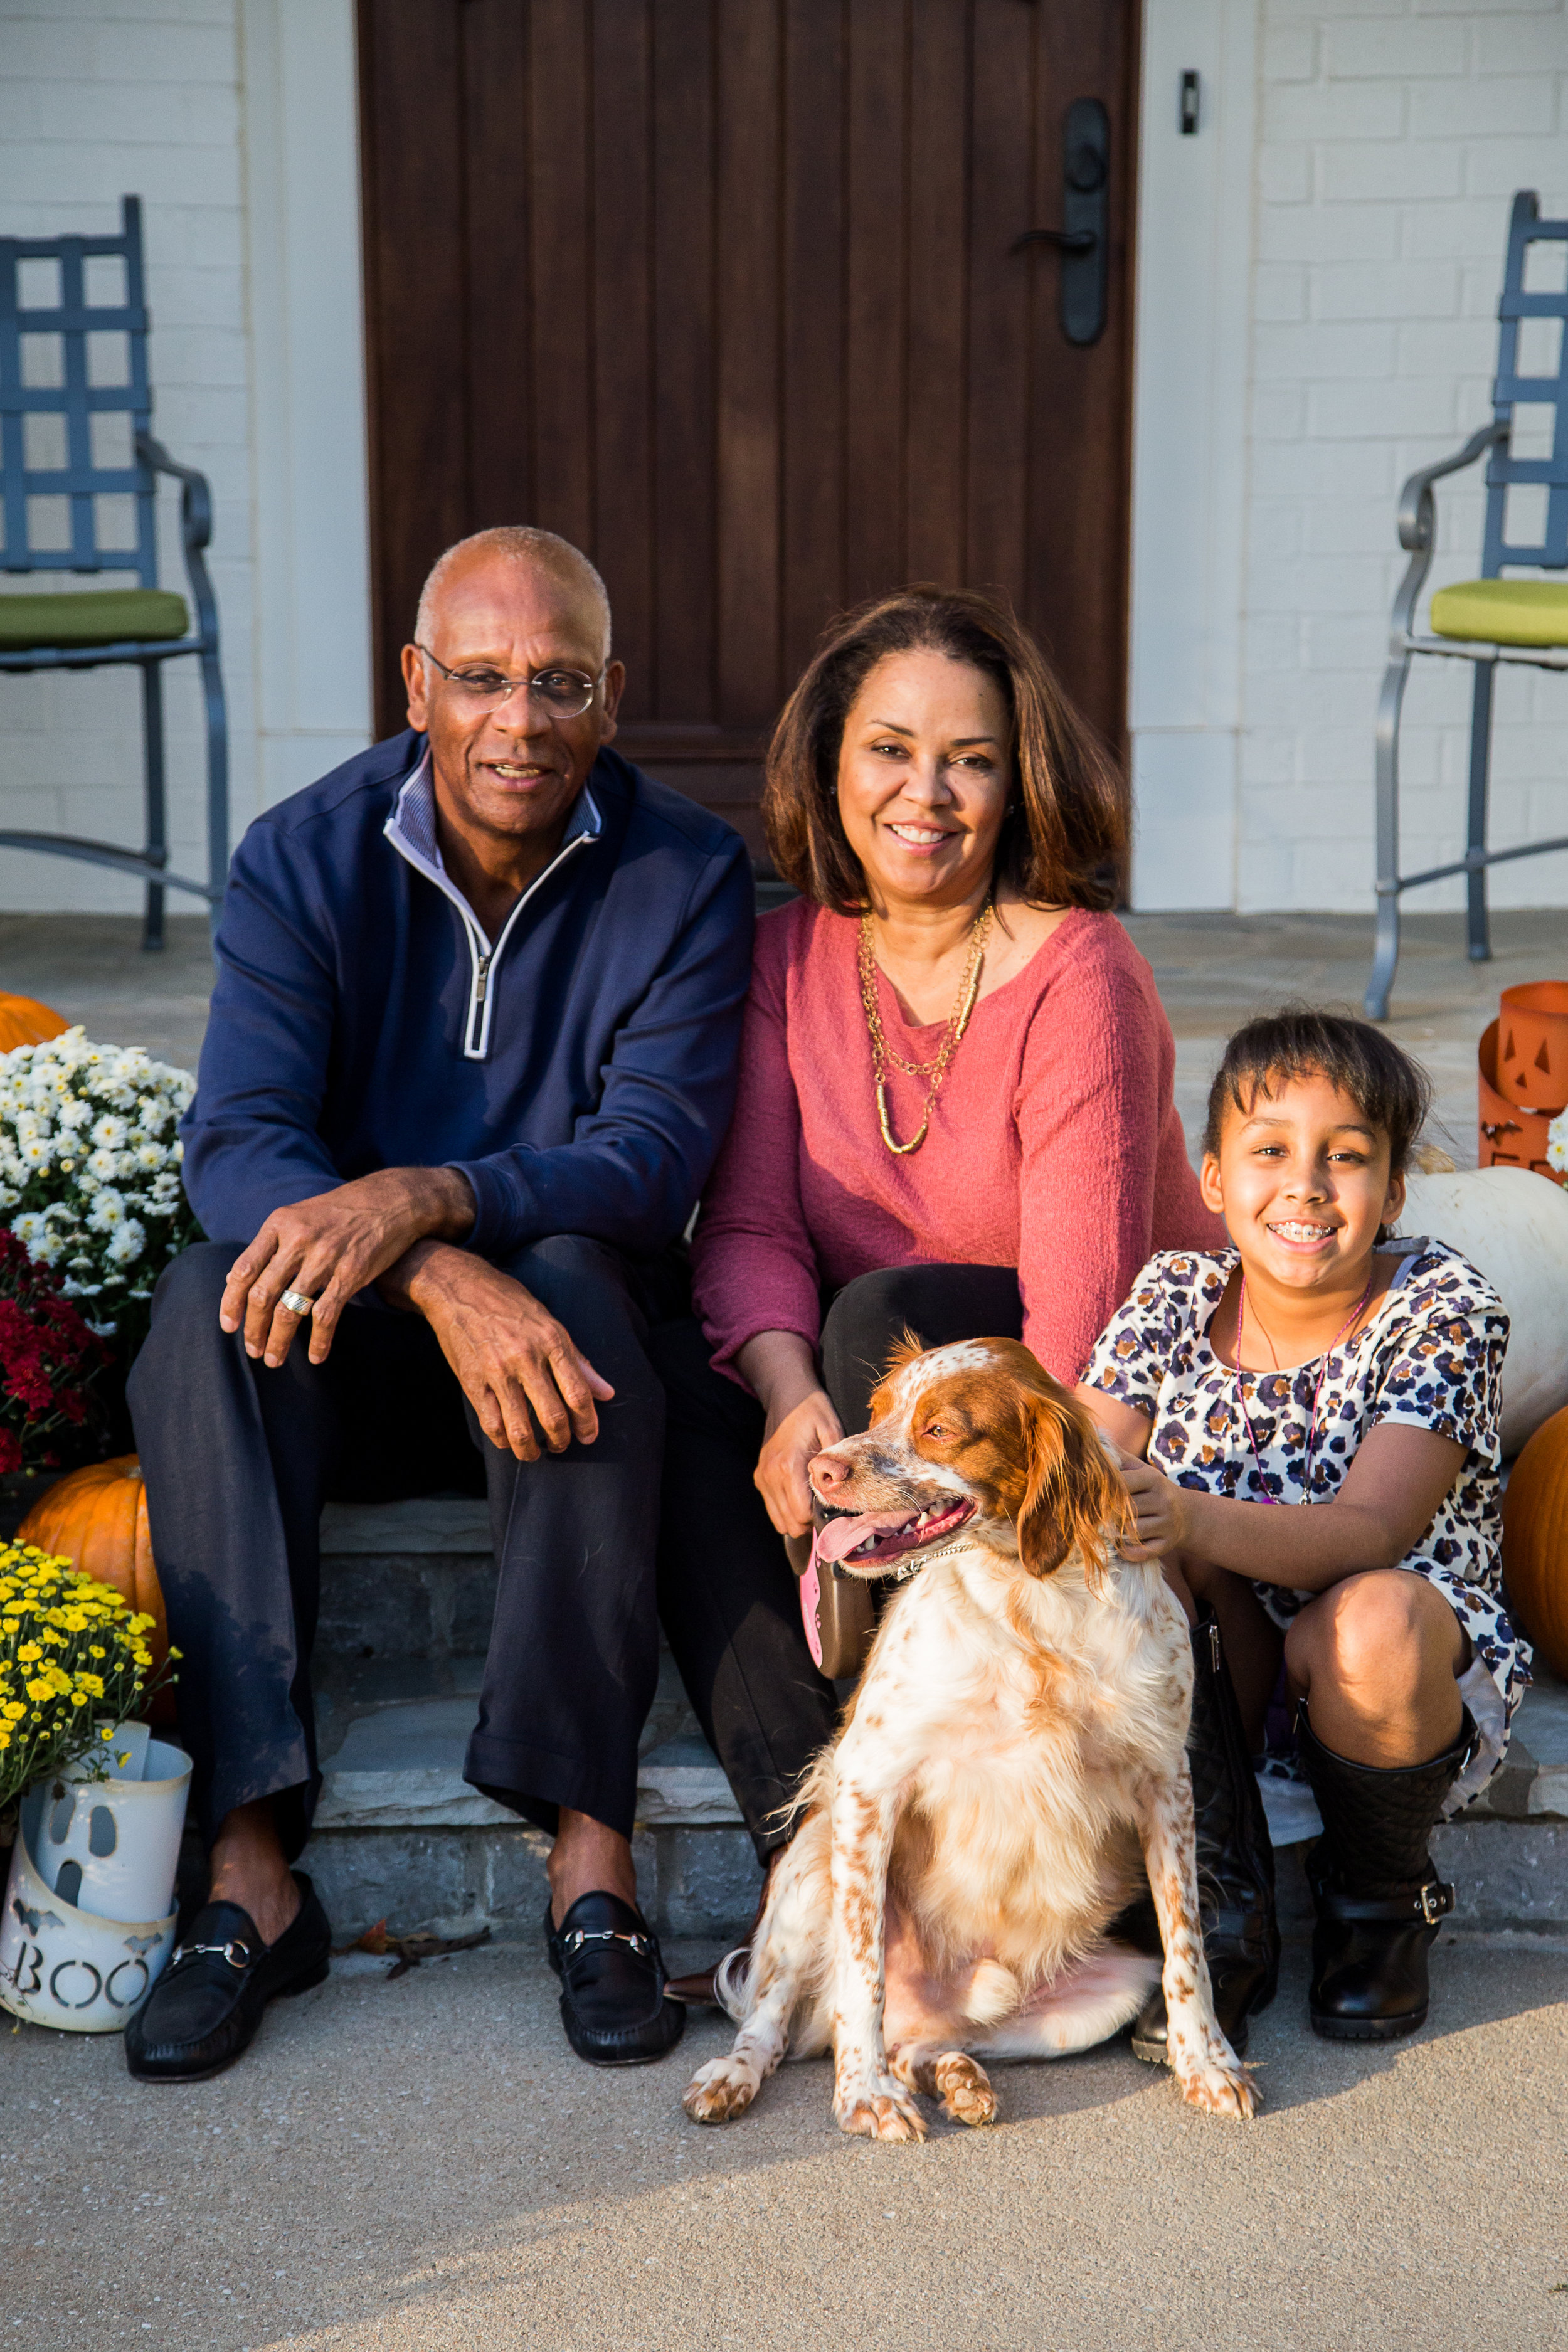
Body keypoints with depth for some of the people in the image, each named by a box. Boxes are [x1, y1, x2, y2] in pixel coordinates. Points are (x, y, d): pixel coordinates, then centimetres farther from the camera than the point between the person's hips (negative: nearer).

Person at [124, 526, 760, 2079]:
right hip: (342, 1366, 1)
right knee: (214, 1295, -30)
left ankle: (591, 1852, -34)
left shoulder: (684, 876, -6)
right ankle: (251, 1866, -32)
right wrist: (443, 1280, -37)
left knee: (571, 1278, -34)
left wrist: (420, 1199, -36)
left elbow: (653, 1157, -17)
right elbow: (236, 1146, -18)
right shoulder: (304, 860, -6)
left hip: (570, 1319, -1)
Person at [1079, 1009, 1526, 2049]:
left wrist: (1196, 1522, -49)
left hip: (1414, 1671, -3)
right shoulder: (1177, 1297, -5)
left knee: (1372, 1618, -36)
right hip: (1220, 1665, 3)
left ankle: (1379, 1902, -3)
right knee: (1128, 1545, -26)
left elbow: (1370, 1533, -30)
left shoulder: (1443, 1308, -17)